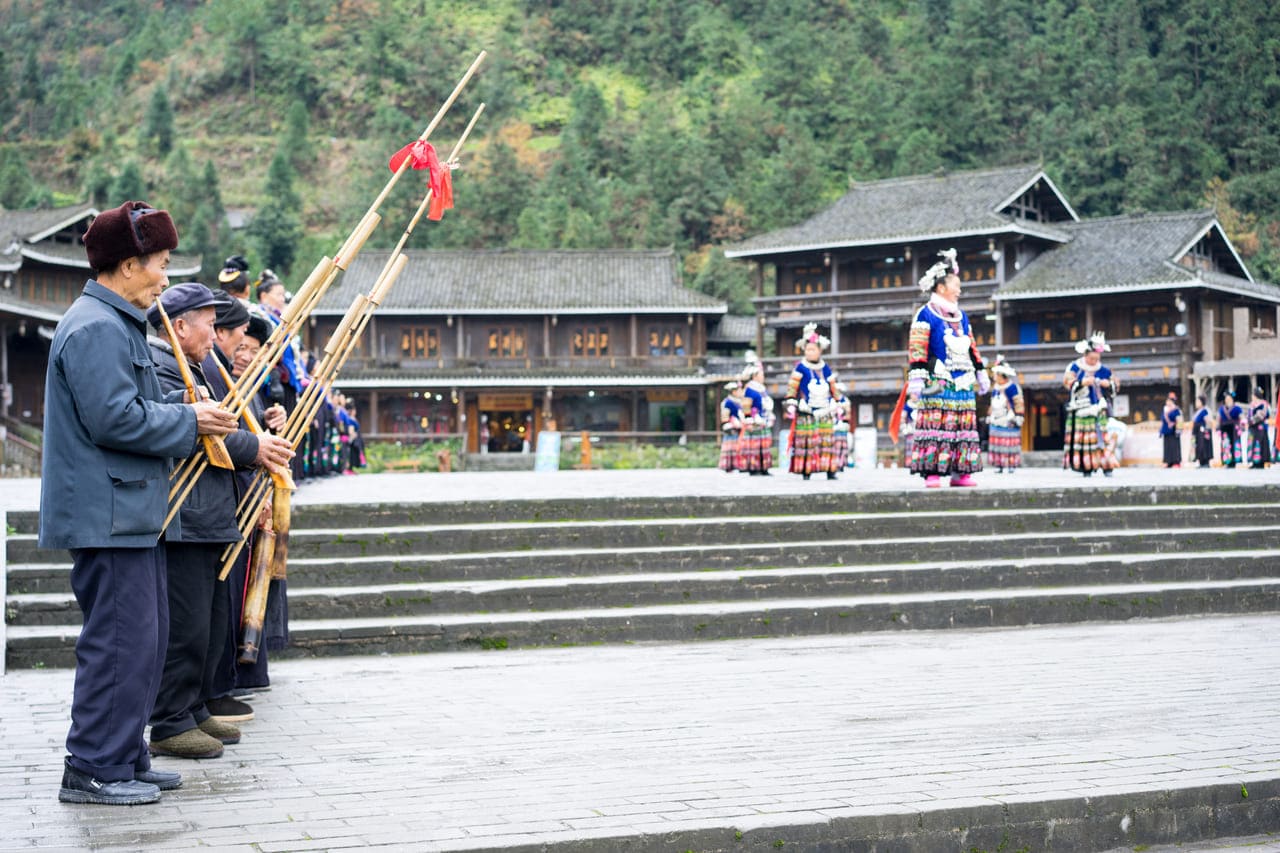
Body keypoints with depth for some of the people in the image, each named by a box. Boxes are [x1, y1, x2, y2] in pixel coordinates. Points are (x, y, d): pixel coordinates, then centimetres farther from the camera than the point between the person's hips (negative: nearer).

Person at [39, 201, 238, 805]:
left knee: (145, 637, 15)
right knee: (120, 641, -7)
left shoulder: (116, 324, 19)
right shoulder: (96, 328, -16)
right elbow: (115, 419, -23)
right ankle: (93, 768, 1)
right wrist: (190, 421, -13)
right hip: (107, 518, -11)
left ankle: (125, 758, 23)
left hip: (130, 515, 11)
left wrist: (184, 404, 10)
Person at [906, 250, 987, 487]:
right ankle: (932, 473, -10)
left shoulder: (961, 317, 19)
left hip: (962, 383, 7)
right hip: (937, 383, -7)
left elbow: (971, 349, 26)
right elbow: (916, 350, -10)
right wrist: (916, 381, -18)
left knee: (964, 425, 4)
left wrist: (981, 373, 23)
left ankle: (960, 471, 7)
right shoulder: (926, 315, -3)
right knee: (935, 424, -10)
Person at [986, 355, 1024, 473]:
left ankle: (1011, 465, -2)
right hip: (996, 422, 7)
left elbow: (1019, 404, -9)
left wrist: (1018, 419, -12)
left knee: (1010, 443, -6)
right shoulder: (995, 389, 14)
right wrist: (989, 418, 22)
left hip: (1009, 422, -7)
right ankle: (999, 465, 5)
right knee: (996, 443, 2)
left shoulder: (1012, 388, -8)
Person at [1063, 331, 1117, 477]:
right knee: (1084, 438, -2)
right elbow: (1068, 383, -9)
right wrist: (1082, 382, -23)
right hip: (1081, 411, -2)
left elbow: (1115, 385, 15)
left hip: (1100, 410, 2)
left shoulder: (1104, 370, 9)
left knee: (1103, 437, -6)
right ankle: (1086, 468, 4)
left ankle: (1107, 466, -7)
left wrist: (1108, 384, -7)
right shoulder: (1075, 368, 1)